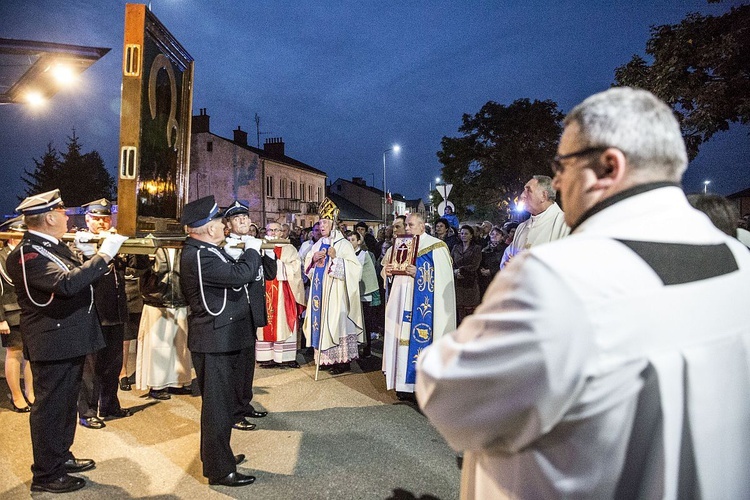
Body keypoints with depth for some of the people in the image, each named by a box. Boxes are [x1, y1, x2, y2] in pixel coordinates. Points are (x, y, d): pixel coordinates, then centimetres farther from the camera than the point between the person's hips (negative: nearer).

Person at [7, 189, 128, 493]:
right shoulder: (26, 254, -20)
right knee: (49, 407, 3)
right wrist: (102, 255, -29)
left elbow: (75, 274, 18)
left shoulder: (53, 247, 10)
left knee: (66, 402, 21)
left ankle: (61, 457, 37)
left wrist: (87, 254, 1)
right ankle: (45, 474, 17)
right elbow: (66, 284, -34)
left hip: (71, 339, 10)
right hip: (53, 343, -10)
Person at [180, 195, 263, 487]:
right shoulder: (197, 256, -23)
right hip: (214, 341, -10)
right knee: (217, 405, 1)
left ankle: (217, 454, 38)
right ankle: (219, 469, 14)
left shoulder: (204, 250, 9)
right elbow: (240, 274, -30)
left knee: (223, 401, 22)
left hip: (225, 338, 11)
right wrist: (252, 249, -13)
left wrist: (247, 253, 2)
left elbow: (232, 273, 15)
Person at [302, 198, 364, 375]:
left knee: (337, 321, -6)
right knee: (322, 320, 7)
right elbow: (308, 267, 18)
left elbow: (354, 267, -14)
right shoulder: (318, 245, 14)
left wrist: (336, 258, -21)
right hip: (319, 291, 7)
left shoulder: (343, 244, -7)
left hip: (335, 292, -7)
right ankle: (328, 358, 16)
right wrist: (314, 258, -2)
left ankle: (343, 360, 1)